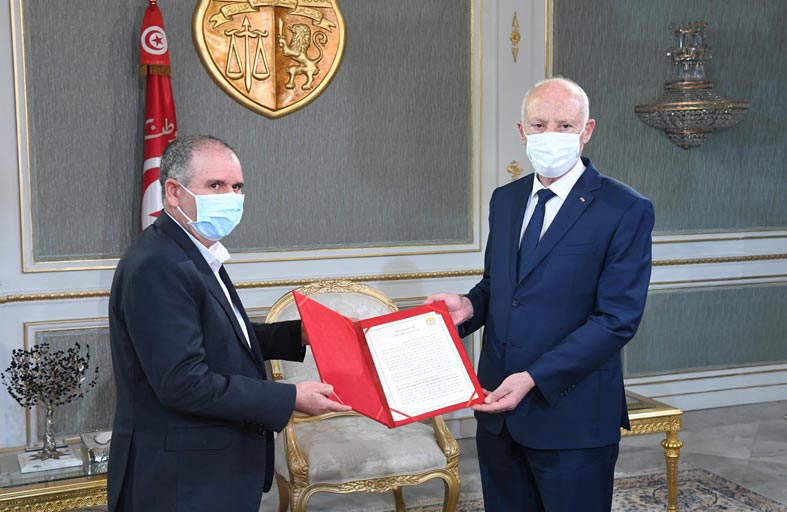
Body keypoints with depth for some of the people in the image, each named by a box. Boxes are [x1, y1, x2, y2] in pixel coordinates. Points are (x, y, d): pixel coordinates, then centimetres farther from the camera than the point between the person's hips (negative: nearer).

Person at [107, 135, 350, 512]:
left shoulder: (195, 254, 9)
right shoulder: (157, 267, -22)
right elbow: (183, 383, -27)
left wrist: (301, 334, 3)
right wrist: (291, 399, -22)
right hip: (180, 481, -9)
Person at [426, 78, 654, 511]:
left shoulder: (626, 210, -11)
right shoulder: (505, 200, 10)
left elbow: (617, 319, -16)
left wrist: (534, 378, -22)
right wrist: (469, 305, -5)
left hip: (571, 416, -5)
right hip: (497, 409, 6)